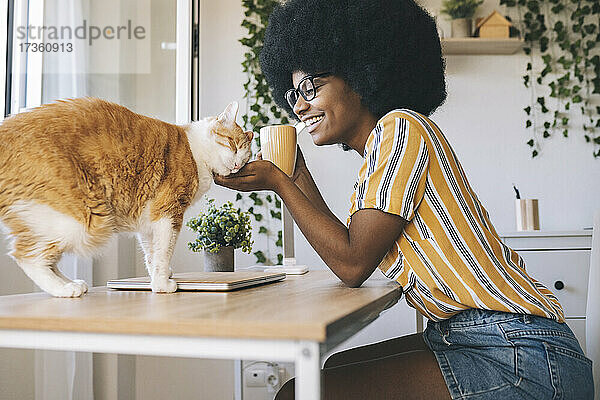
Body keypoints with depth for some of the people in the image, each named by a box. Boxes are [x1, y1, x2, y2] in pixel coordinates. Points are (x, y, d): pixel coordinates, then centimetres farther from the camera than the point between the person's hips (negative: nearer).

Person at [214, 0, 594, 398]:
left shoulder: (399, 127, -11)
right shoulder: (378, 152, 17)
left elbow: (353, 265, -15)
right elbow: (346, 249, 17)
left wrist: (277, 182, -7)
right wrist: (299, 178, 19)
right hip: (463, 337, 10)